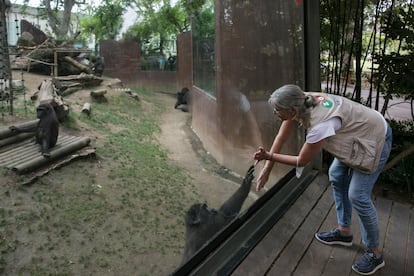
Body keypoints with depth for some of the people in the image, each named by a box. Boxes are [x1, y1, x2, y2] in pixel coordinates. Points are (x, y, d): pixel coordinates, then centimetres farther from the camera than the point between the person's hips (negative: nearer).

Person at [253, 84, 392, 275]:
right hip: (360, 133, 9)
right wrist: (266, 169, -6)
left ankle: (375, 254, 10)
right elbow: (281, 138, -6)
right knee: (336, 177, 17)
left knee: (358, 196, -9)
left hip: (376, 139, -9)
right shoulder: (300, 103, -15)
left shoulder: (321, 125, -38)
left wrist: (269, 156, -16)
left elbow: (302, 161, -24)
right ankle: (344, 231, 31)